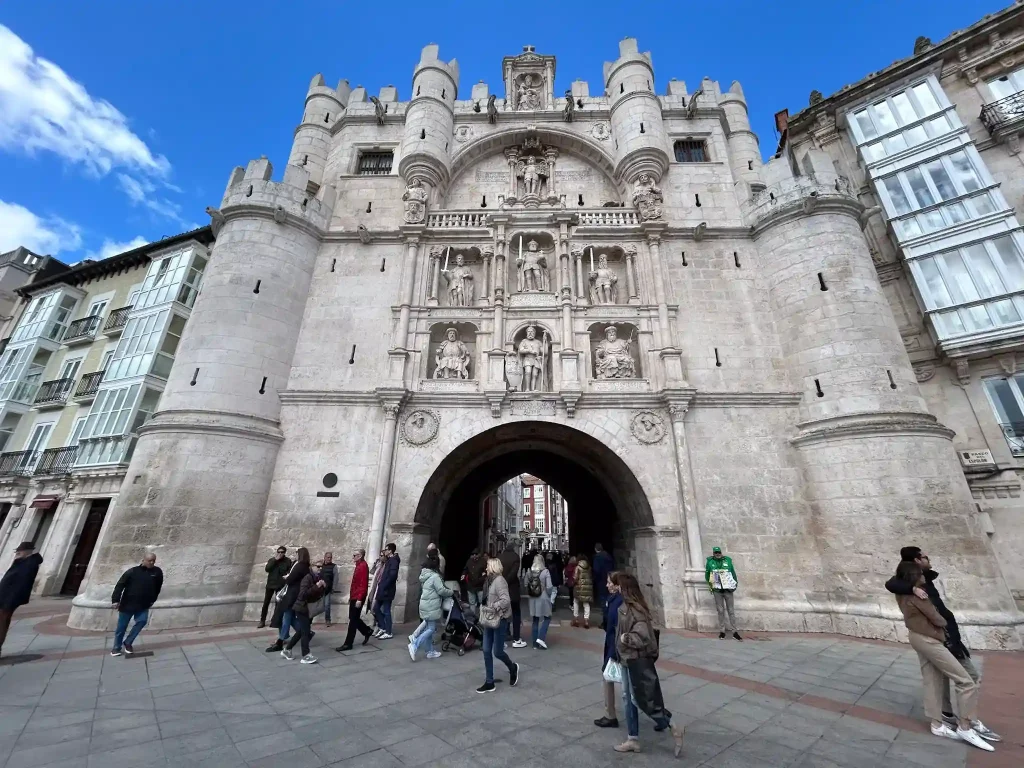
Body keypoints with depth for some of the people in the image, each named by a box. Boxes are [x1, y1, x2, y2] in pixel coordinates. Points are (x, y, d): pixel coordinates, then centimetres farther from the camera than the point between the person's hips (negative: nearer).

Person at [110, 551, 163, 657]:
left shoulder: (157, 572, -3)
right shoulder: (132, 571, -11)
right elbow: (120, 585, -7)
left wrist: (152, 600, 13)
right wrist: (115, 600, -14)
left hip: (143, 605, 2)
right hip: (128, 604, -2)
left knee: (142, 621, -13)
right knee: (122, 627, 9)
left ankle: (128, 643, 8)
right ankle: (116, 647, 29)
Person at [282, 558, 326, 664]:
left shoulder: (318, 578, 5)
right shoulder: (308, 577, -18)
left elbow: (321, 594, 10)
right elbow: (303, 594, -26)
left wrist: (324, 587, -10)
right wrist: (316, 586, -31)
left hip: (310, 609, 8)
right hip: (302, 608, -8)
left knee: (301, 631, 16)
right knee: (305, 631, -5)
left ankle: (286, 650, 31)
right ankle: (306, 656, 3)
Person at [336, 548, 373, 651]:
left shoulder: (363, 566, -17)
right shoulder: (358, 565, 14)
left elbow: (363, 584, -22)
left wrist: (359, 599, -24)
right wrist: (351, 596, 20)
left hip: (358, 597, -10)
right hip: (354, 596, 10)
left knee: (353, 620, -1)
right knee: (353, 618, 16)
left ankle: (348, 644, 8)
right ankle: (367, 632, 30)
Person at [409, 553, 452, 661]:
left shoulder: (425, 575, 11)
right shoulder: (435, 576, -17)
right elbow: (441, 590, -16)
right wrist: (451, 592, 1)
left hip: (425, 605, 9)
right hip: (432, 607, -9)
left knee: (428, 628, 14)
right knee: (431, 629, -2)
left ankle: (430, 651, 20)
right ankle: (414, 645, -8)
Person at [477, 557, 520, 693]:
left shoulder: (499, 580, -19)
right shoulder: (490, 580, 8)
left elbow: (506, 601, -28)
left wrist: (492, 608, -25)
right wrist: (485, 610, 2)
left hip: (500, 620, -8)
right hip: (490, 620, 8)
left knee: (497, 652, 3)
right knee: (486, 651, 8)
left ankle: (513, 668, 31)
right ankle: (489, 683, 20)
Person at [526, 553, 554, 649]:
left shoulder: (529, 572, -4)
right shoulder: (546, 572, -15)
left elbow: (526, 585, 0)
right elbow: (549, 587, -14)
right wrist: (550, 596, 3)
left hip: (533, 599, 4)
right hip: (543, 598, -4)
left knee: (535, 620, 15)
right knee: (547, 618, 14)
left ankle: (535, 643, 19)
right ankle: (540, 638, 1)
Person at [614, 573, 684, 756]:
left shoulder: (634, 609, -26)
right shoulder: (625, 607, 2)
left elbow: (643, 637, -30)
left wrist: (625, 638, -19)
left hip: (637, 660, -9)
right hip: (628, 659, 9)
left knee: (641, 699, 5)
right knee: (628, 699, 17)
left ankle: (674, 729, 21)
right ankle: (633, 740, 30)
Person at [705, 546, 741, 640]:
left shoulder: (728, 560, 2)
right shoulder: (709, 562, 1)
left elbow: (733, 572, 9)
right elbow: (707, 574, 10)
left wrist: (735, 582, 1)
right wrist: (709, 584, 4)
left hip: (728, 589, 0)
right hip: (717, 590, 0)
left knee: (731, 610, 5)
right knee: (720, 611, 7)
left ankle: (734, 632, 11)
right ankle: (722, 631, 16)